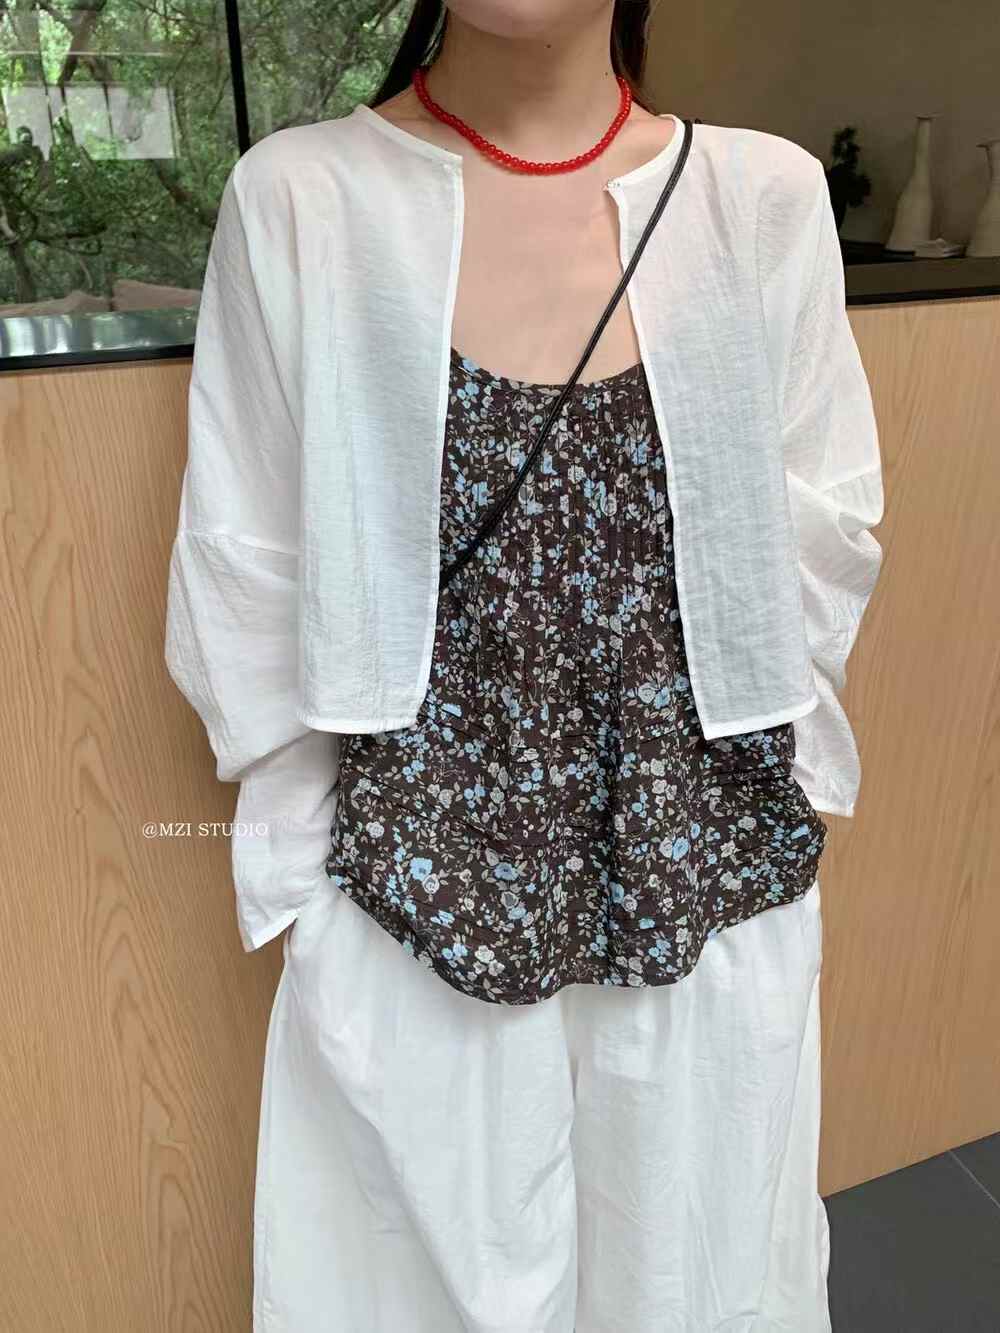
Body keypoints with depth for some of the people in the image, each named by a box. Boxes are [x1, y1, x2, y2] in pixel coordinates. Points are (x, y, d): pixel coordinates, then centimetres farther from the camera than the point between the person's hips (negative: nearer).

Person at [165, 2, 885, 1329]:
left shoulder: (770, 195, -1)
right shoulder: (294, 197, -5)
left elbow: (825, 538, 4)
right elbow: (244, 586, -3)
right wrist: (320, 869, -1)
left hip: (715, 904, 2)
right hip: (416, 916, -1)